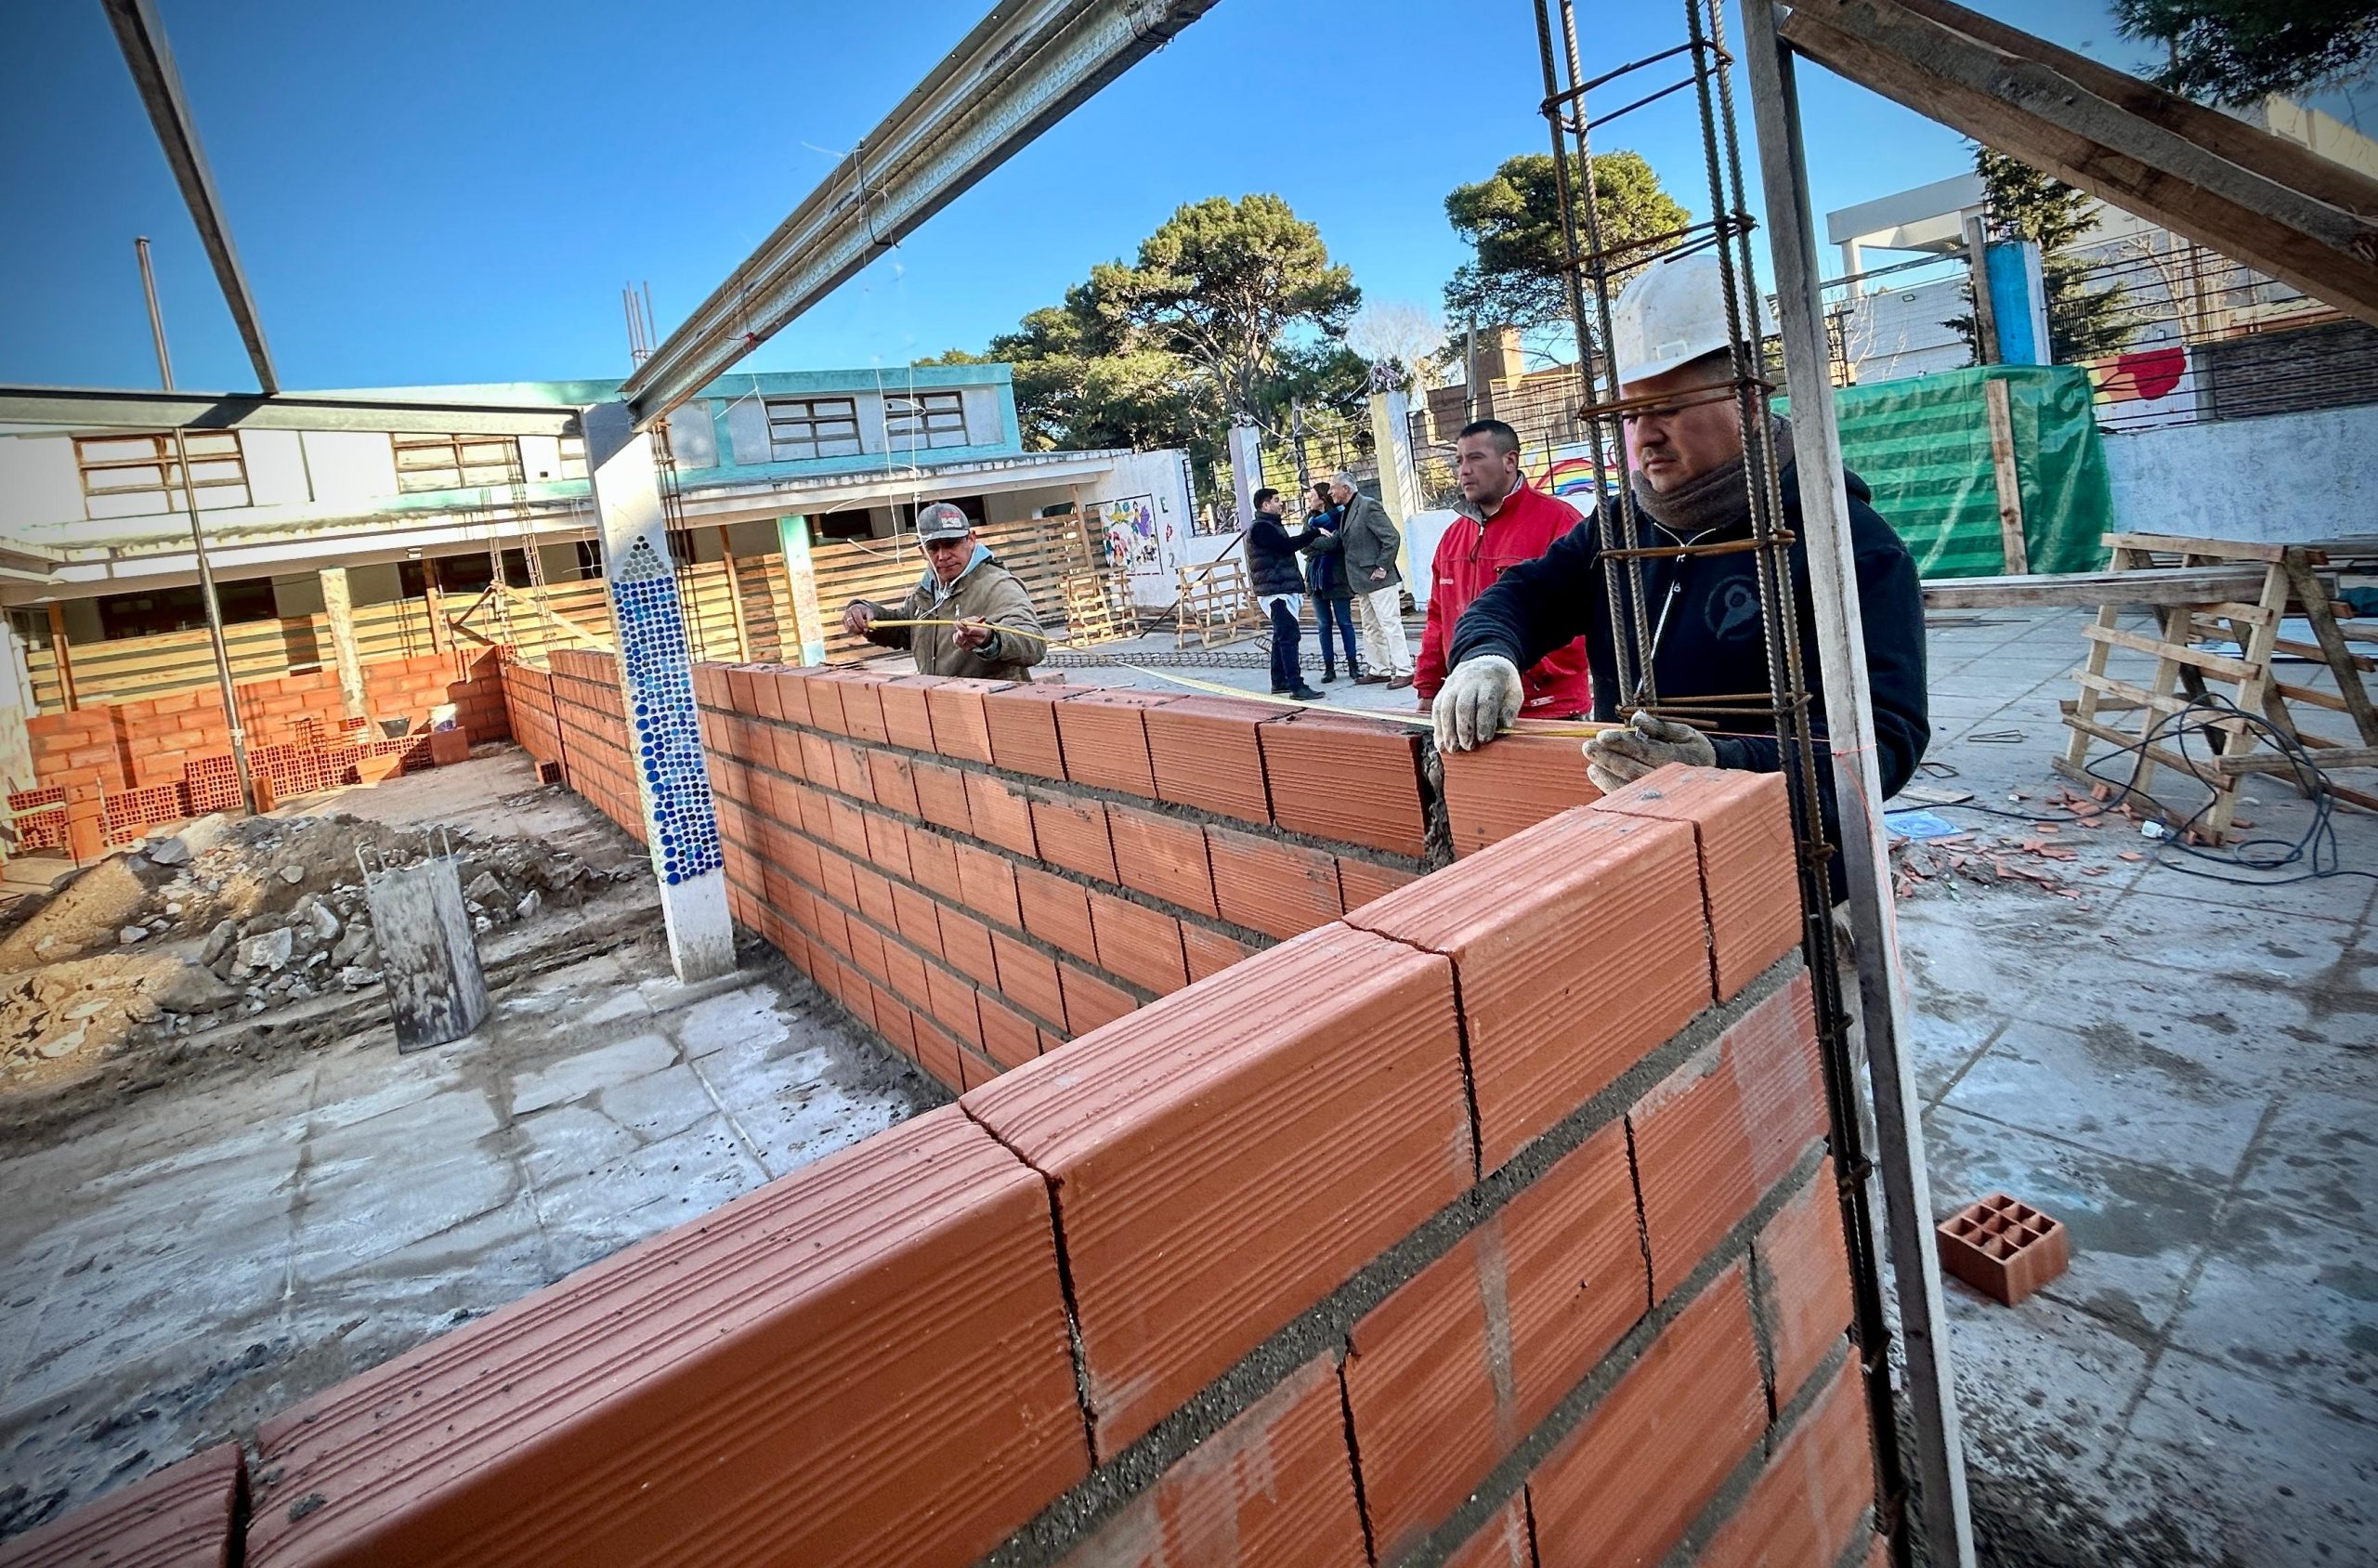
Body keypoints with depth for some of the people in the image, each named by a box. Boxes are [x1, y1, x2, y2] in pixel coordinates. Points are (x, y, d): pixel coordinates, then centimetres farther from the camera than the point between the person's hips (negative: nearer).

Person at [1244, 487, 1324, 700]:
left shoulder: (1271, 525, 22)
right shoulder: (1260, 527, -11)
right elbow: (1287, 545, -22)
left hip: (1284, 589, 11)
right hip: (1275, 592, -11)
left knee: (1282, 636, 13)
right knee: (1289, 635, -14)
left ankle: (1279, 682, 20)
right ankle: (1296, 686, -18)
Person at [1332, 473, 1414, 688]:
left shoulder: (1368, 506, -13)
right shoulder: (1347, 510, 14)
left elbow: (1392, 537, -17)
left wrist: (1382, 567, -17)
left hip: (1379, 580, -10)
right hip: (1364, 582, 10)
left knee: (1390, 624, -7)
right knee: (1371, 628, 14)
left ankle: (1404, 671, -5)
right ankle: (1380, 670, 22)